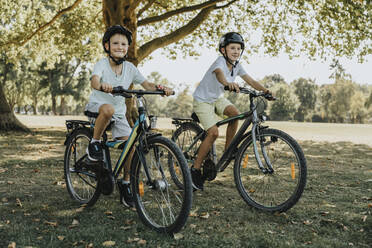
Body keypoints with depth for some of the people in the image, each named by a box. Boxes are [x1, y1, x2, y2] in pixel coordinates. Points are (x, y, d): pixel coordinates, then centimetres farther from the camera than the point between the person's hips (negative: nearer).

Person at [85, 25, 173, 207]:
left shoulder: (130, 68, -3)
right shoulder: (102, 64, -15)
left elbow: (146, 84, -7)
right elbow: (94, 81, -35)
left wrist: (160, 88, -28)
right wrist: (102, 85, -59)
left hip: (119, 113, 4)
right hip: (96, 107, -4)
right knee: (108, 108, -39)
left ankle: (125, 182, 8)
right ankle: (94, 144, -17)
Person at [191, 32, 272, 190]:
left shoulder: (237, 65, -6)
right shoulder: (220, 62, -27)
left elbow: (250, 81, -11)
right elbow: (219, 73, -50)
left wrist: (265, 91, -29)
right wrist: (228, 83, -72)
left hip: (217, 98, 7)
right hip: (202, 100, -7)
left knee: (234, 113, -21)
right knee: (214, 132, -19)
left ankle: (228, 150, -2)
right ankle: (195, 169, -7)